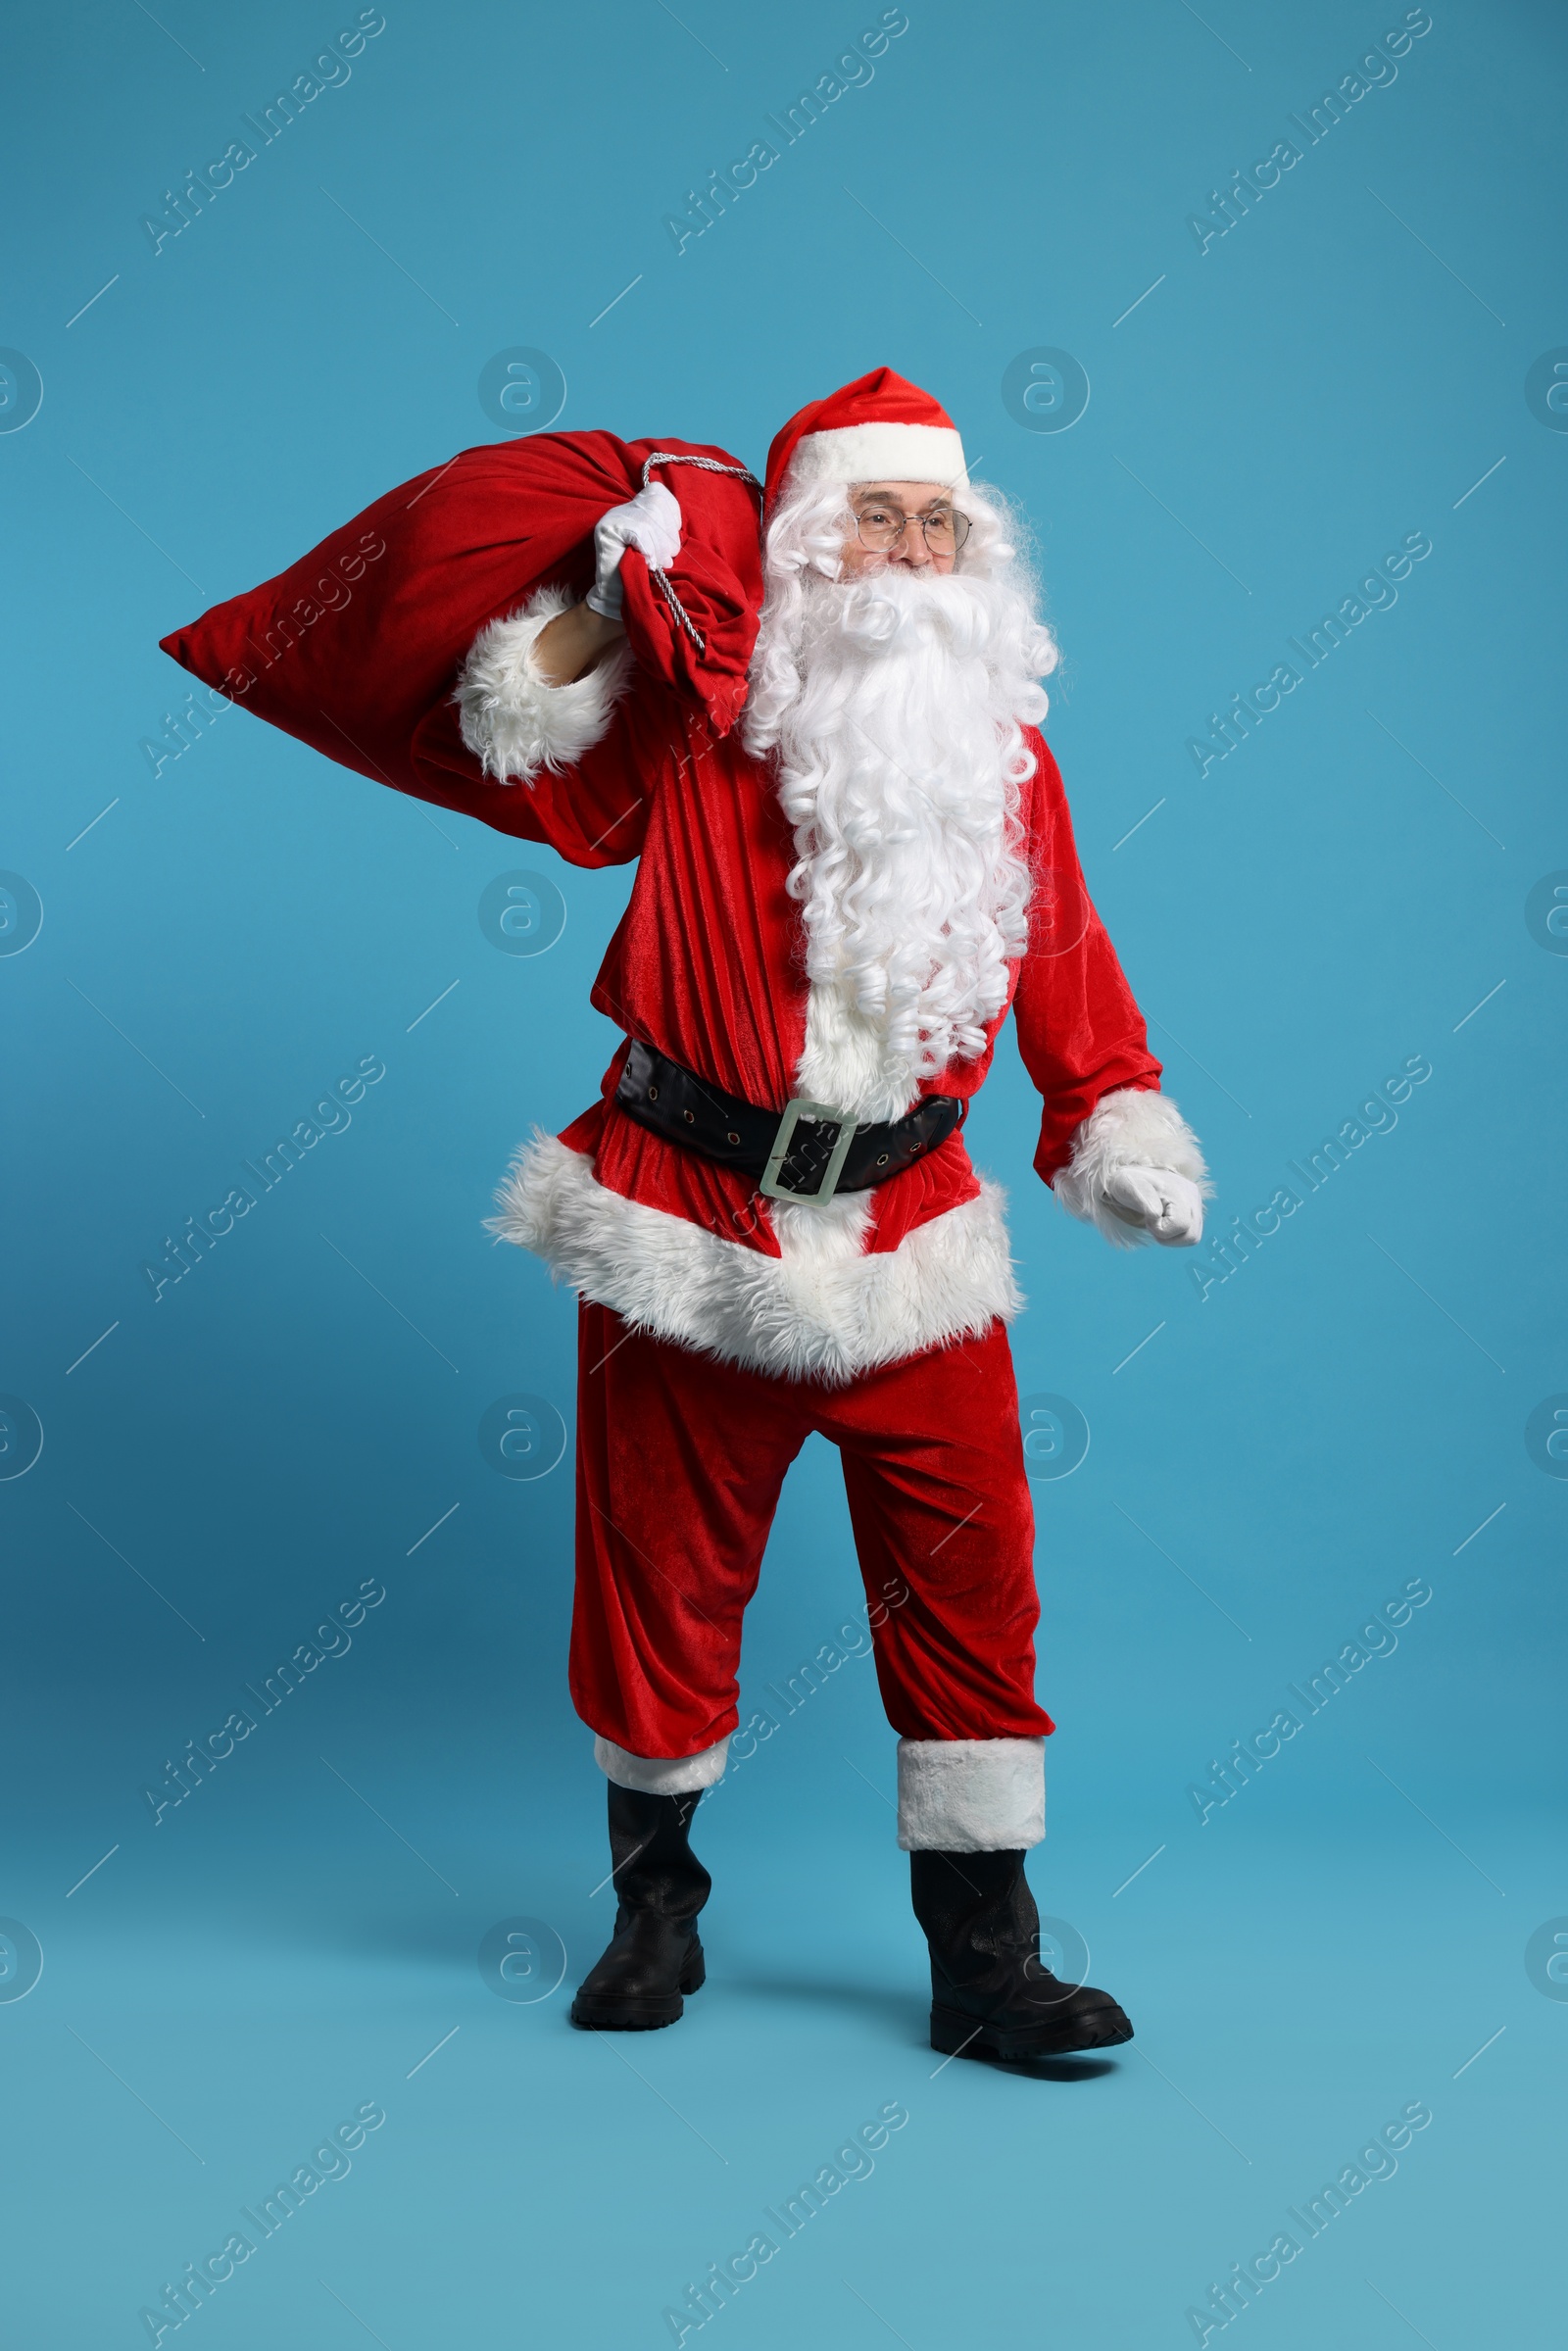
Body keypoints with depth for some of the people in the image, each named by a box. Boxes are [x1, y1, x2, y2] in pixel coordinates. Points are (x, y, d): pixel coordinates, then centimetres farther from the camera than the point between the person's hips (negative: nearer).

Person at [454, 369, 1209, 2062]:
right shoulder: (698, 716, 0)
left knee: (969, 1584, -2)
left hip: (909, 1240, 2)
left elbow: (1065, 968, 13)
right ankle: (656, 1903, 32)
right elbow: (513, 729, -3)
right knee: (664, 1567, 9)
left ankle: (986, 1964, 11)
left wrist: (1124, 1131, 4)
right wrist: (609, 594, -14)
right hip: (688, 1224, -2)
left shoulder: (1004, 749, 9)